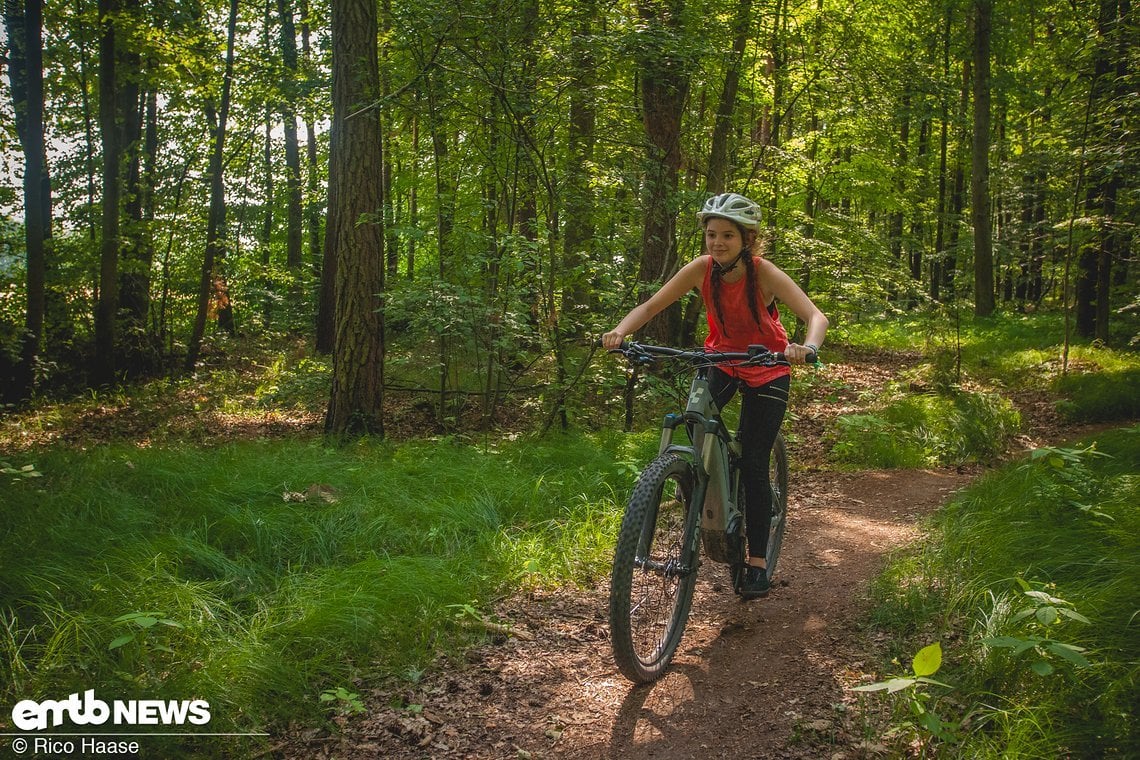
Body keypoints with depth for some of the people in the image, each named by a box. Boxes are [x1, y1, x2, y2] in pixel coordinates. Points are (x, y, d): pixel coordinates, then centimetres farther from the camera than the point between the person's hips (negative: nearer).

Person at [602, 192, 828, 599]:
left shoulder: (763, 273, -26)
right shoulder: (702, 268, -19)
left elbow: (816, 316, -34)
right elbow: (650, 307, -18)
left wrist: (808, 347, -56)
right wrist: (620, 331, -38)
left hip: (767, 370, -3)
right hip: (721, 359, 3)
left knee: (754, 463, -6)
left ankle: (757, 561, 9)